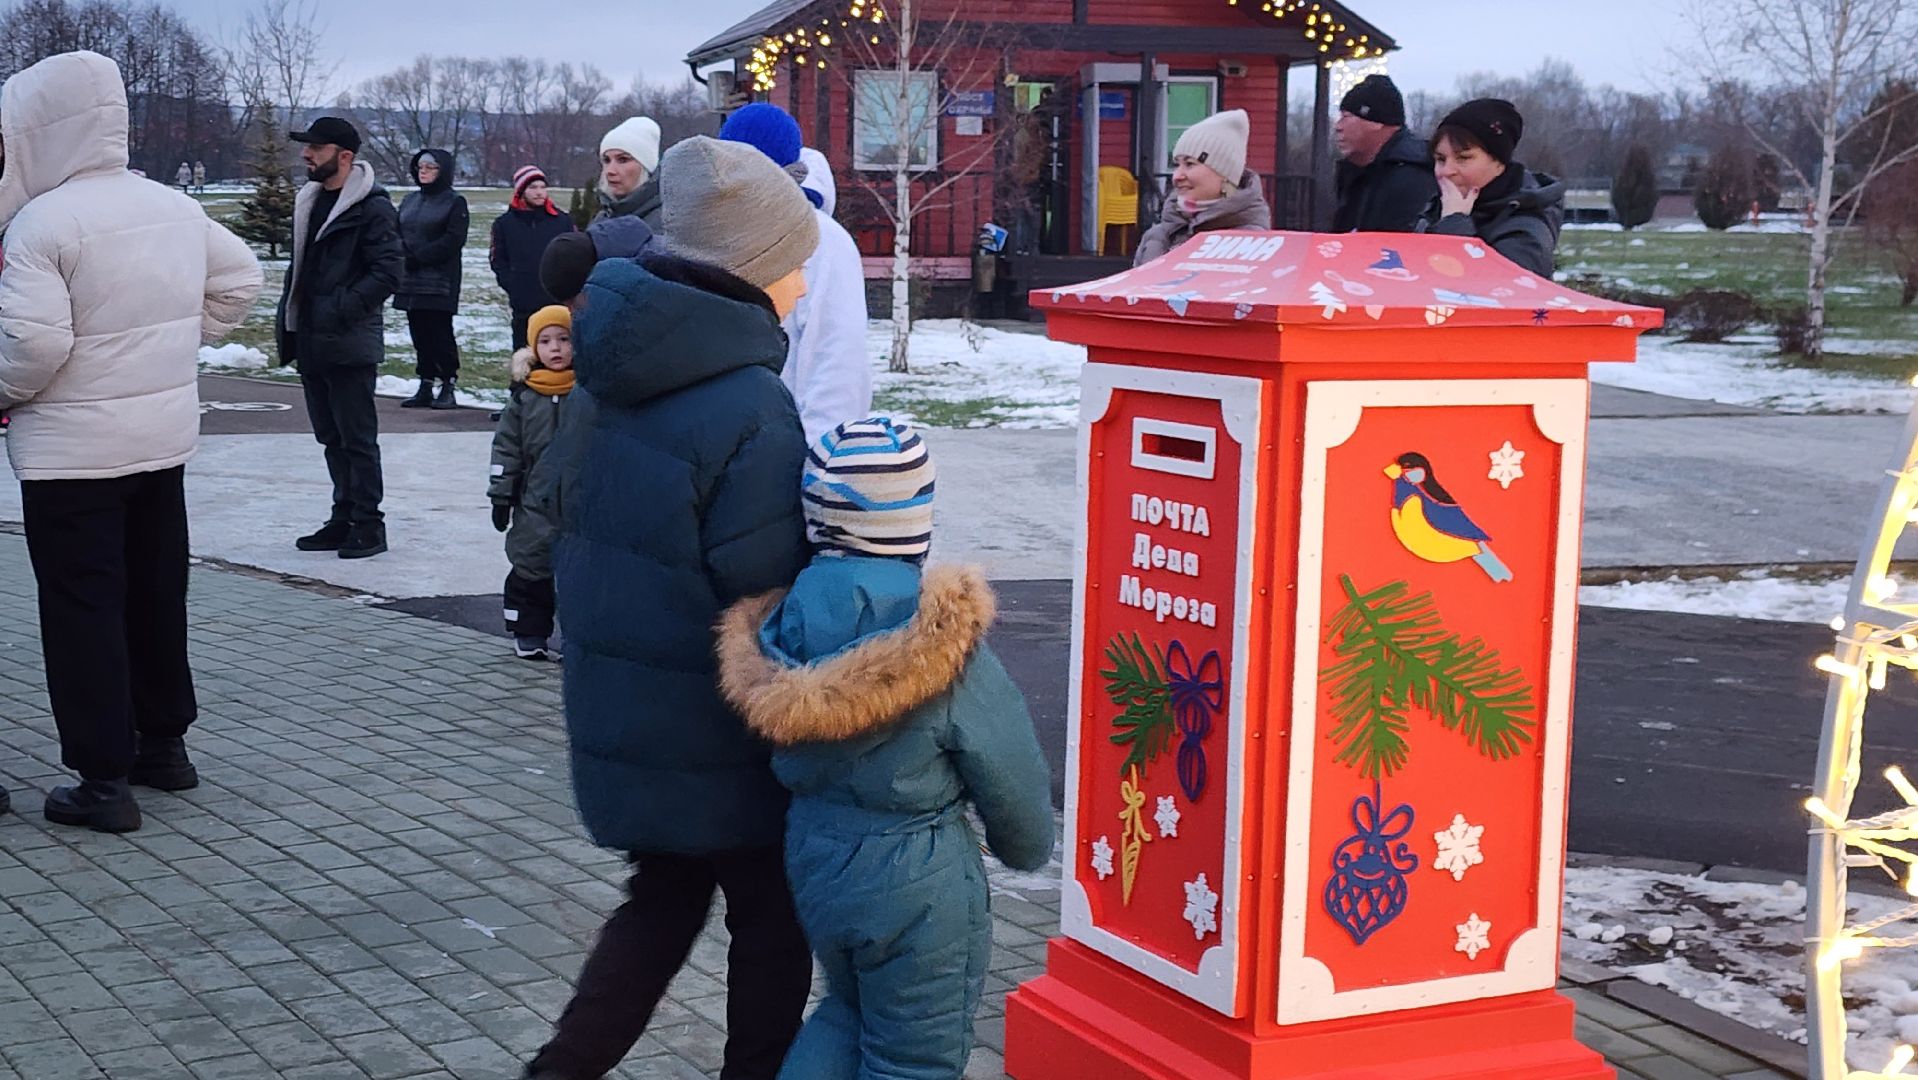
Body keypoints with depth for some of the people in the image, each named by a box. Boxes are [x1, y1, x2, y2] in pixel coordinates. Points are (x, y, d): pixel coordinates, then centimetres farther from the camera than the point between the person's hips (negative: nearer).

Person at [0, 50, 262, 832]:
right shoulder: (174, 207, 4)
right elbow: (239, 281, 14)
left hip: (71, 450, -7)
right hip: (163, 436, 7)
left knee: (82, 608, 1)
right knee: (157, 594, 18)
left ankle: (104, 780, 3)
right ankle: (165, 745, 30)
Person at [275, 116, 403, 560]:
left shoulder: (372, 207, -12)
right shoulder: (310, 202, 15)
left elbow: (388, 271, -18)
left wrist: (340, 310, -22)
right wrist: (288, 323, 15)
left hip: (350, 345, -9)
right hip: (312, 342, 9)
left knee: (357, 438, -2)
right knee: (331, 437, 14)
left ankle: (368, 524, 5)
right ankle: (344, 519, 22)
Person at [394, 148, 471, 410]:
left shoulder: (455, 202, -3)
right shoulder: (410, 201, 16)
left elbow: (453, 241, -11)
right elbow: (397, 233, 15)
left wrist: (417, 256, -13)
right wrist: (403, 252, -7)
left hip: (439, 283, -6)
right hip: (410, 282, 6)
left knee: (440, 335, -6)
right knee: (419, 335, 7)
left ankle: (448, 388, 1)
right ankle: (425, 386, 12)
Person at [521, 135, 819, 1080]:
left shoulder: (609, 376, 0)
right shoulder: (751, 409, -24)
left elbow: (557, 501, 10)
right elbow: (768, 592, -22)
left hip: (616, 709, 7)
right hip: (718, 736, -7)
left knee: (664, 897, 23)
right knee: (770, 916, 14)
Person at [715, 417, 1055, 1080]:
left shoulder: (780, 623, -9)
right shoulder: (943, 645, -23)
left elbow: (786, 756, 6)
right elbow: (1011, 776, -11)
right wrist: (1028, 848, 8)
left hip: (813, 862, 6)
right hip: (918, 884, -5)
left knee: (849, 1008, 29)